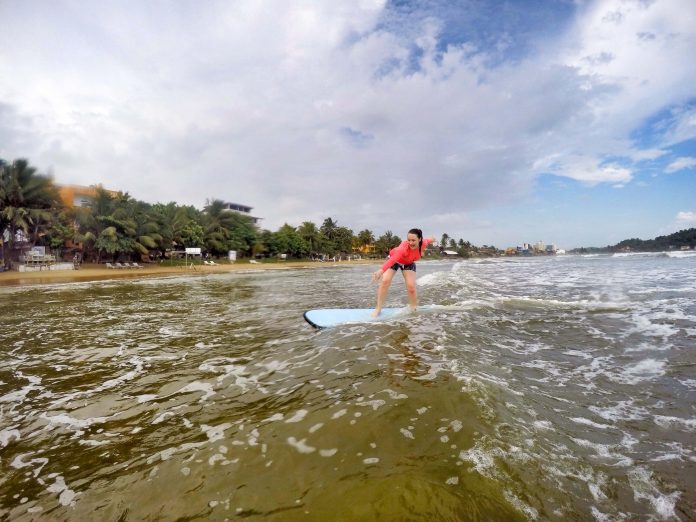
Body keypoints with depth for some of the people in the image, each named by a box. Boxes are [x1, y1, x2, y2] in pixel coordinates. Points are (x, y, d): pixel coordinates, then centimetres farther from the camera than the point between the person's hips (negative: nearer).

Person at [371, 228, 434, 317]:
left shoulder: (423, 243, -29)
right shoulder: (404, 247, -44)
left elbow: (428, 240, -1)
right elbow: (393, 259, -61)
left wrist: (432, 239, 24)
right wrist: (381, 270, -77)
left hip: (409, 263, 3)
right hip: (395, 260, -3)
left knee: (411, 286, -12)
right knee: (385, 281, -17)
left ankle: (413, 309, 13)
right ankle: (378, 309, -5)